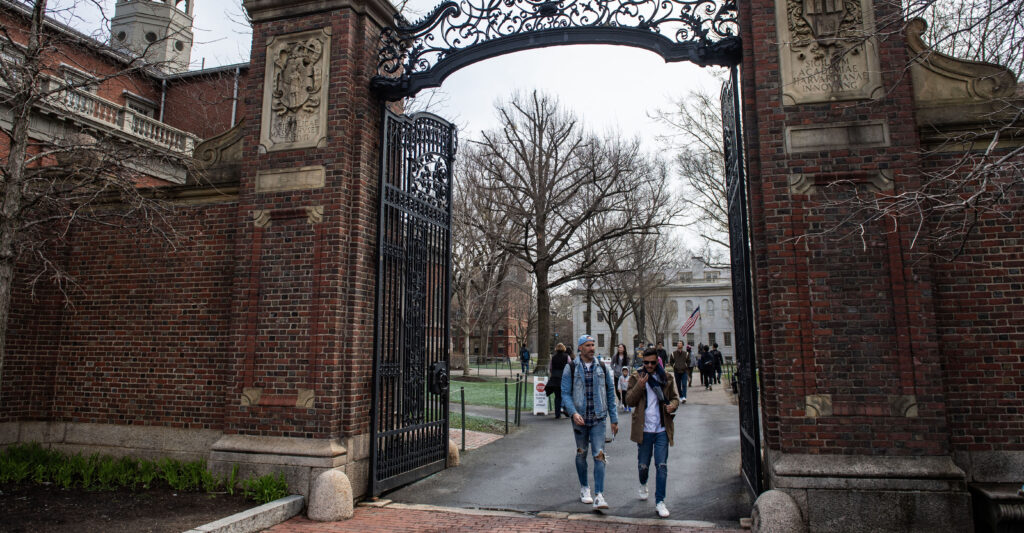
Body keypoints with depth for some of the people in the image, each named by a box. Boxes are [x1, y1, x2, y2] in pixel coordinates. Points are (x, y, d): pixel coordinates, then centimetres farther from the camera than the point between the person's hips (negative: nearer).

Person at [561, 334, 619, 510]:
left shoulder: (602, 368, 4)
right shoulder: (571, 368, -2)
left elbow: (610, 393, 10)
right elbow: (565, 394, -6)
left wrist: (614, 419, 8)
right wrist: (574, 413, -22)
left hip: (598, 418, 0)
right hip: (579, 419, 0)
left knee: (599, 455, -9)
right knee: (581, 454, 13)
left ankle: (599, 496, -10)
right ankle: (584, 488, 32)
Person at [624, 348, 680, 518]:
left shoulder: (666, 377, 5)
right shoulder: (636, 377, 0)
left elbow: (675, 397, 15)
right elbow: (629, 401, -5)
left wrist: (672, 406, -8)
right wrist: (639, 386, -20)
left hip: (662, 429, 1)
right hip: (644, 429, 0)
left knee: (662, 465, -2)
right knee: (643, 464, 12)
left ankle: (659, 501, 7)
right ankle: (643, 485, 43)